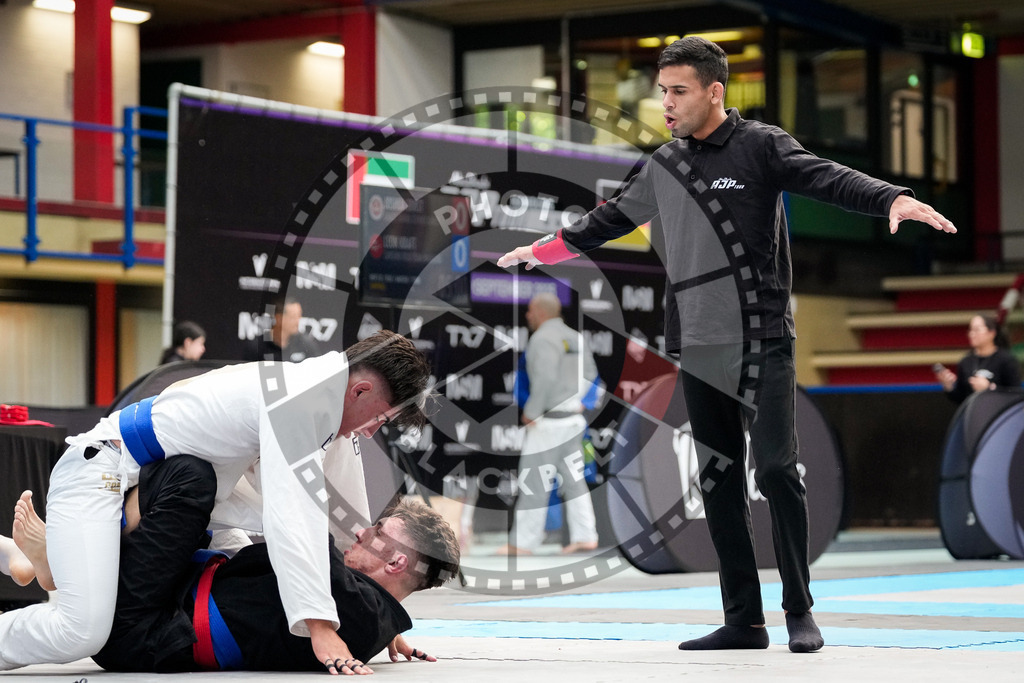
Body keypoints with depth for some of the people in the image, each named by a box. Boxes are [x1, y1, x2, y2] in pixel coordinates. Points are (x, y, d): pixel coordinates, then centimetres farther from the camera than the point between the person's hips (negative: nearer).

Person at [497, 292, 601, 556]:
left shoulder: (542, 339, -15)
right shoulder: (574, 337, 11)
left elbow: (545, 378, -26)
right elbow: (589, 373, 20)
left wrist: (530, 413, -17)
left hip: (547, 422, -8)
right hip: (572, 418, 8)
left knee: (534, 482, -2)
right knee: (572, 479, 11)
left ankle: (523, 542, 1)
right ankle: (585, 536, 7)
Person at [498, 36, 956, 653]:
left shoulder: (760, 146, -3)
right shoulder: (664, 167, 15)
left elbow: (829, 179, -17)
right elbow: (611, 219, 30)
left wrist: (896, 199, -35)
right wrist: (544, 250, 39)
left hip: (763, 342, -6)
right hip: (698, 347, 6)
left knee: (777, 469, -8)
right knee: (719, 479, 5)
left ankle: (800, 610, 4)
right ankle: (744, 619, 9)